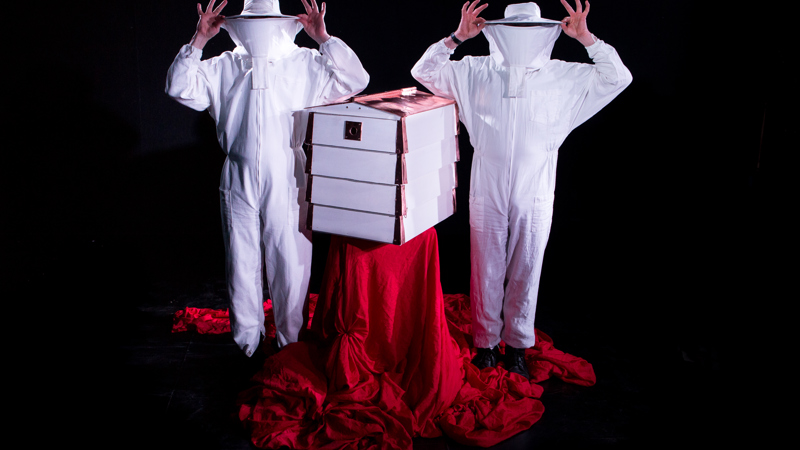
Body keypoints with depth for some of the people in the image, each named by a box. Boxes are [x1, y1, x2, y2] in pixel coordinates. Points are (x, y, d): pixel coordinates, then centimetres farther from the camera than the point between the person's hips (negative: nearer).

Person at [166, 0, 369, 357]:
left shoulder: (305, 65, 5)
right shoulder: (225, 67, 11)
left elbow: (354, 80, -4)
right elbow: (180, 87, 3)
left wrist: (323, 38, -12)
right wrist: (199, 40, -6)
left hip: (288, 183, -2)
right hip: (239, 183, 2)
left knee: (290, 265, 3)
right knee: (241, 264, 10)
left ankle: (290, 341, 23)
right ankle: (246, 344, 27)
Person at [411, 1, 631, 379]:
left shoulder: (564, 77, 5)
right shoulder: (476, 72, 4)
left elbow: (618, 78, 5)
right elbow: (424, 72, 4)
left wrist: (585, 38, -4)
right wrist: (457, 37, -6)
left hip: (535, 194, 0)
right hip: (487, 191, 0)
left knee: (526, 271, 9)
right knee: (486, 270, 7)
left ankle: (517, 345, 24)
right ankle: (486, 342, 25)